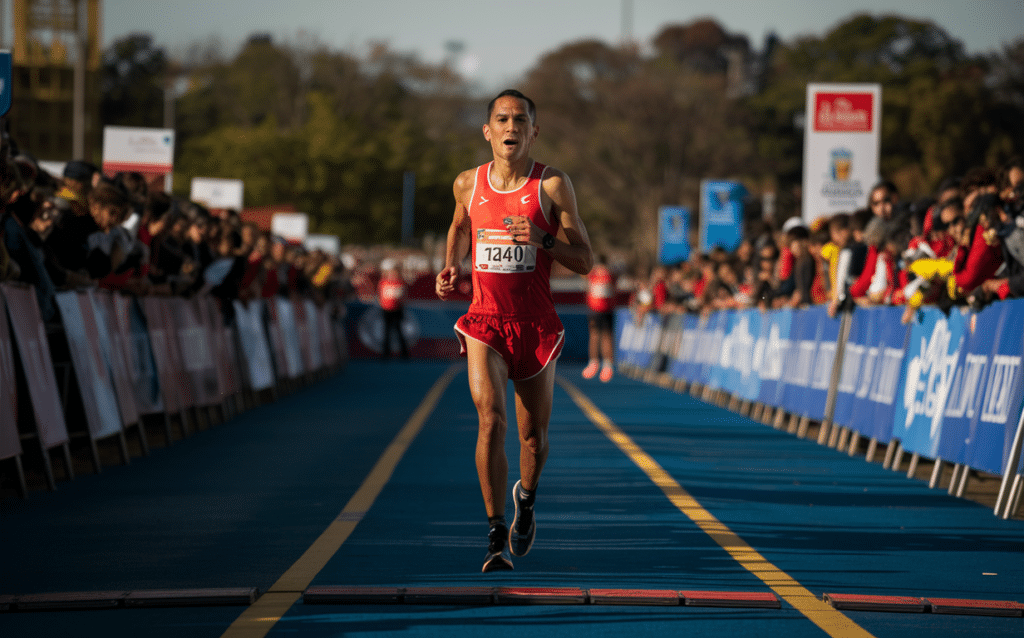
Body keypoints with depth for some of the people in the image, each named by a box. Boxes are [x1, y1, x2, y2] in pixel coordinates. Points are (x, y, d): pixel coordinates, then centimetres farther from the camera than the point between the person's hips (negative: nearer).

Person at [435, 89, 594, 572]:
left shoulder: (553, 185, -6)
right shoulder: (468, 184, 2)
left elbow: (585, 262, -5)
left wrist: (543, 239, -22)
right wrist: (449, 267, 7)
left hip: (536, 327, 0)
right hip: (485, 323, 0)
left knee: (533, 436, 11)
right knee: (491, 420, -19)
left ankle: (526, 497, 45)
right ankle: (496, 535, -16)